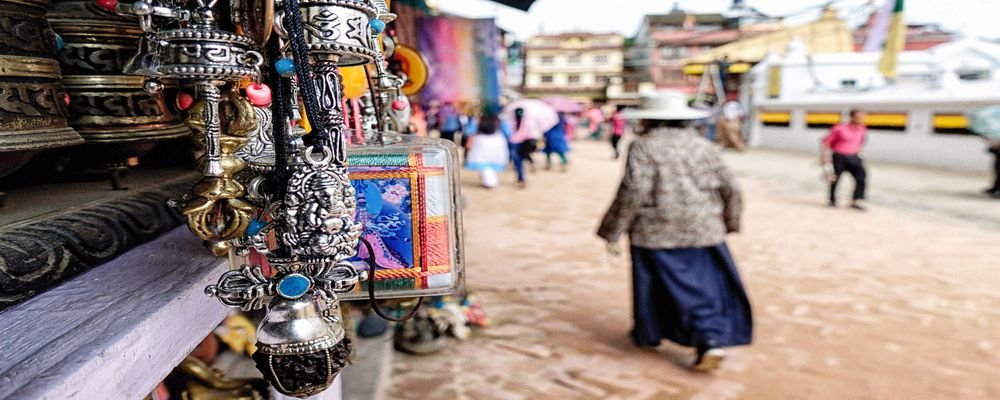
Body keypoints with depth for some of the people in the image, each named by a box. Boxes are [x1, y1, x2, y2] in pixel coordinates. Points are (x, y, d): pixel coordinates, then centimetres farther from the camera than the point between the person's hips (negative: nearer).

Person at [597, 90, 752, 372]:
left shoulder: (643, 148, -8)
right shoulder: (703, 146, 7)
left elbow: (633, 193, -17)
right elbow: (730, 189, 6)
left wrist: (612, 233, -11)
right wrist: (729, 222, 21)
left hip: (657, 232, -3)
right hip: (703, 230, 3)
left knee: (658, 284, 14)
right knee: (705, 285, 10)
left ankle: (648, 334, 30)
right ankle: (711, 341, 0)